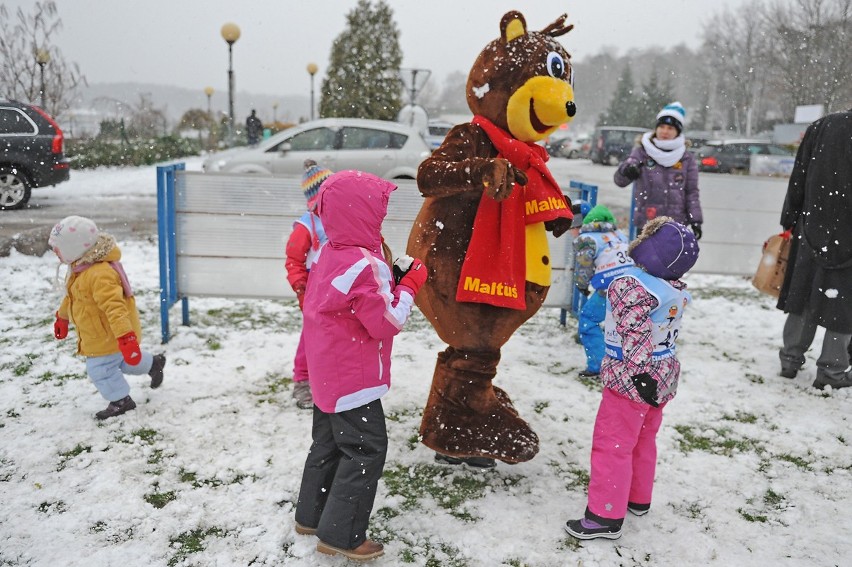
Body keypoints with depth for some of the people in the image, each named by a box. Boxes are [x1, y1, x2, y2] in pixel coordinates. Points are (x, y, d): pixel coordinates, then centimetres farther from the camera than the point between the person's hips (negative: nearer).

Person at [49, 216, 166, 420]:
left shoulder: (100, 275, -35)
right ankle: (153, 364, 47)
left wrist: (125, 337, -47)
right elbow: (72, 296, 20)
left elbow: (115, 307, -42)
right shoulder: (81, 269, 0)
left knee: (101, 369, -1)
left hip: (109, 336, -10)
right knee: (120, 359, 27)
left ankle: (121, 401, 19)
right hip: (100, 334, 10)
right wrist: (62, 317, 34)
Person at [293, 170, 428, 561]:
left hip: (329, 374, 10)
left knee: (329, 443, 21)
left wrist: (391, 279, 1)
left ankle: (311, 516, 34)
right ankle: (340, 534, 9)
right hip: (353, 378, -10)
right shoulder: (365, 265, -24)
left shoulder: (330, 254, 6)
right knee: (365, 450, 1)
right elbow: (388, 322, -21)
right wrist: (409, 284, -10)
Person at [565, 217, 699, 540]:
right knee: (643, 440, 23)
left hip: (632, 379, -9)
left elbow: (636, 333, -28)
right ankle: (638, 499, 38)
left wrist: (640, 372, -27)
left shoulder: (631, 285, -22)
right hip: (665, 374, 9)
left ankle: (606, 516, 5)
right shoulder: (678, 291, 5)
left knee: (612, 444, -1)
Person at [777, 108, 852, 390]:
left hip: (812, 230, 3)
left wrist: (789, 222, 9)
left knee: (803, 293, 14)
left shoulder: (821, 127, 2)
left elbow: (798, 181, 3)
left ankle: (791, 358, 20)